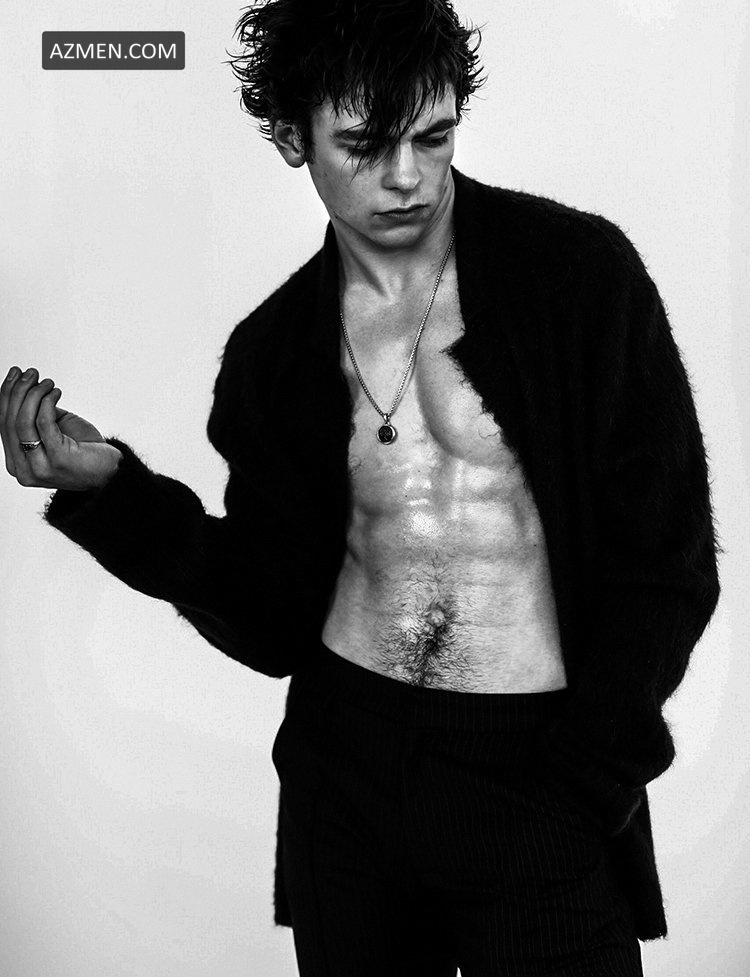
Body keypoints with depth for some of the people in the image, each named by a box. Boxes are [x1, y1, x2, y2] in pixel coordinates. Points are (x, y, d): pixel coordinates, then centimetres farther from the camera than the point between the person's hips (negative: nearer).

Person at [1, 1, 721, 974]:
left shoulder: (580, 270, -6)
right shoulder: (272, 352, 2)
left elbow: (668, 558, -4)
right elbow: (275, 626, 1)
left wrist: (583, 778, -9)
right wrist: (110, 489, -10)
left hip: (549, 773, -2)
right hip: (345, 772, 3)